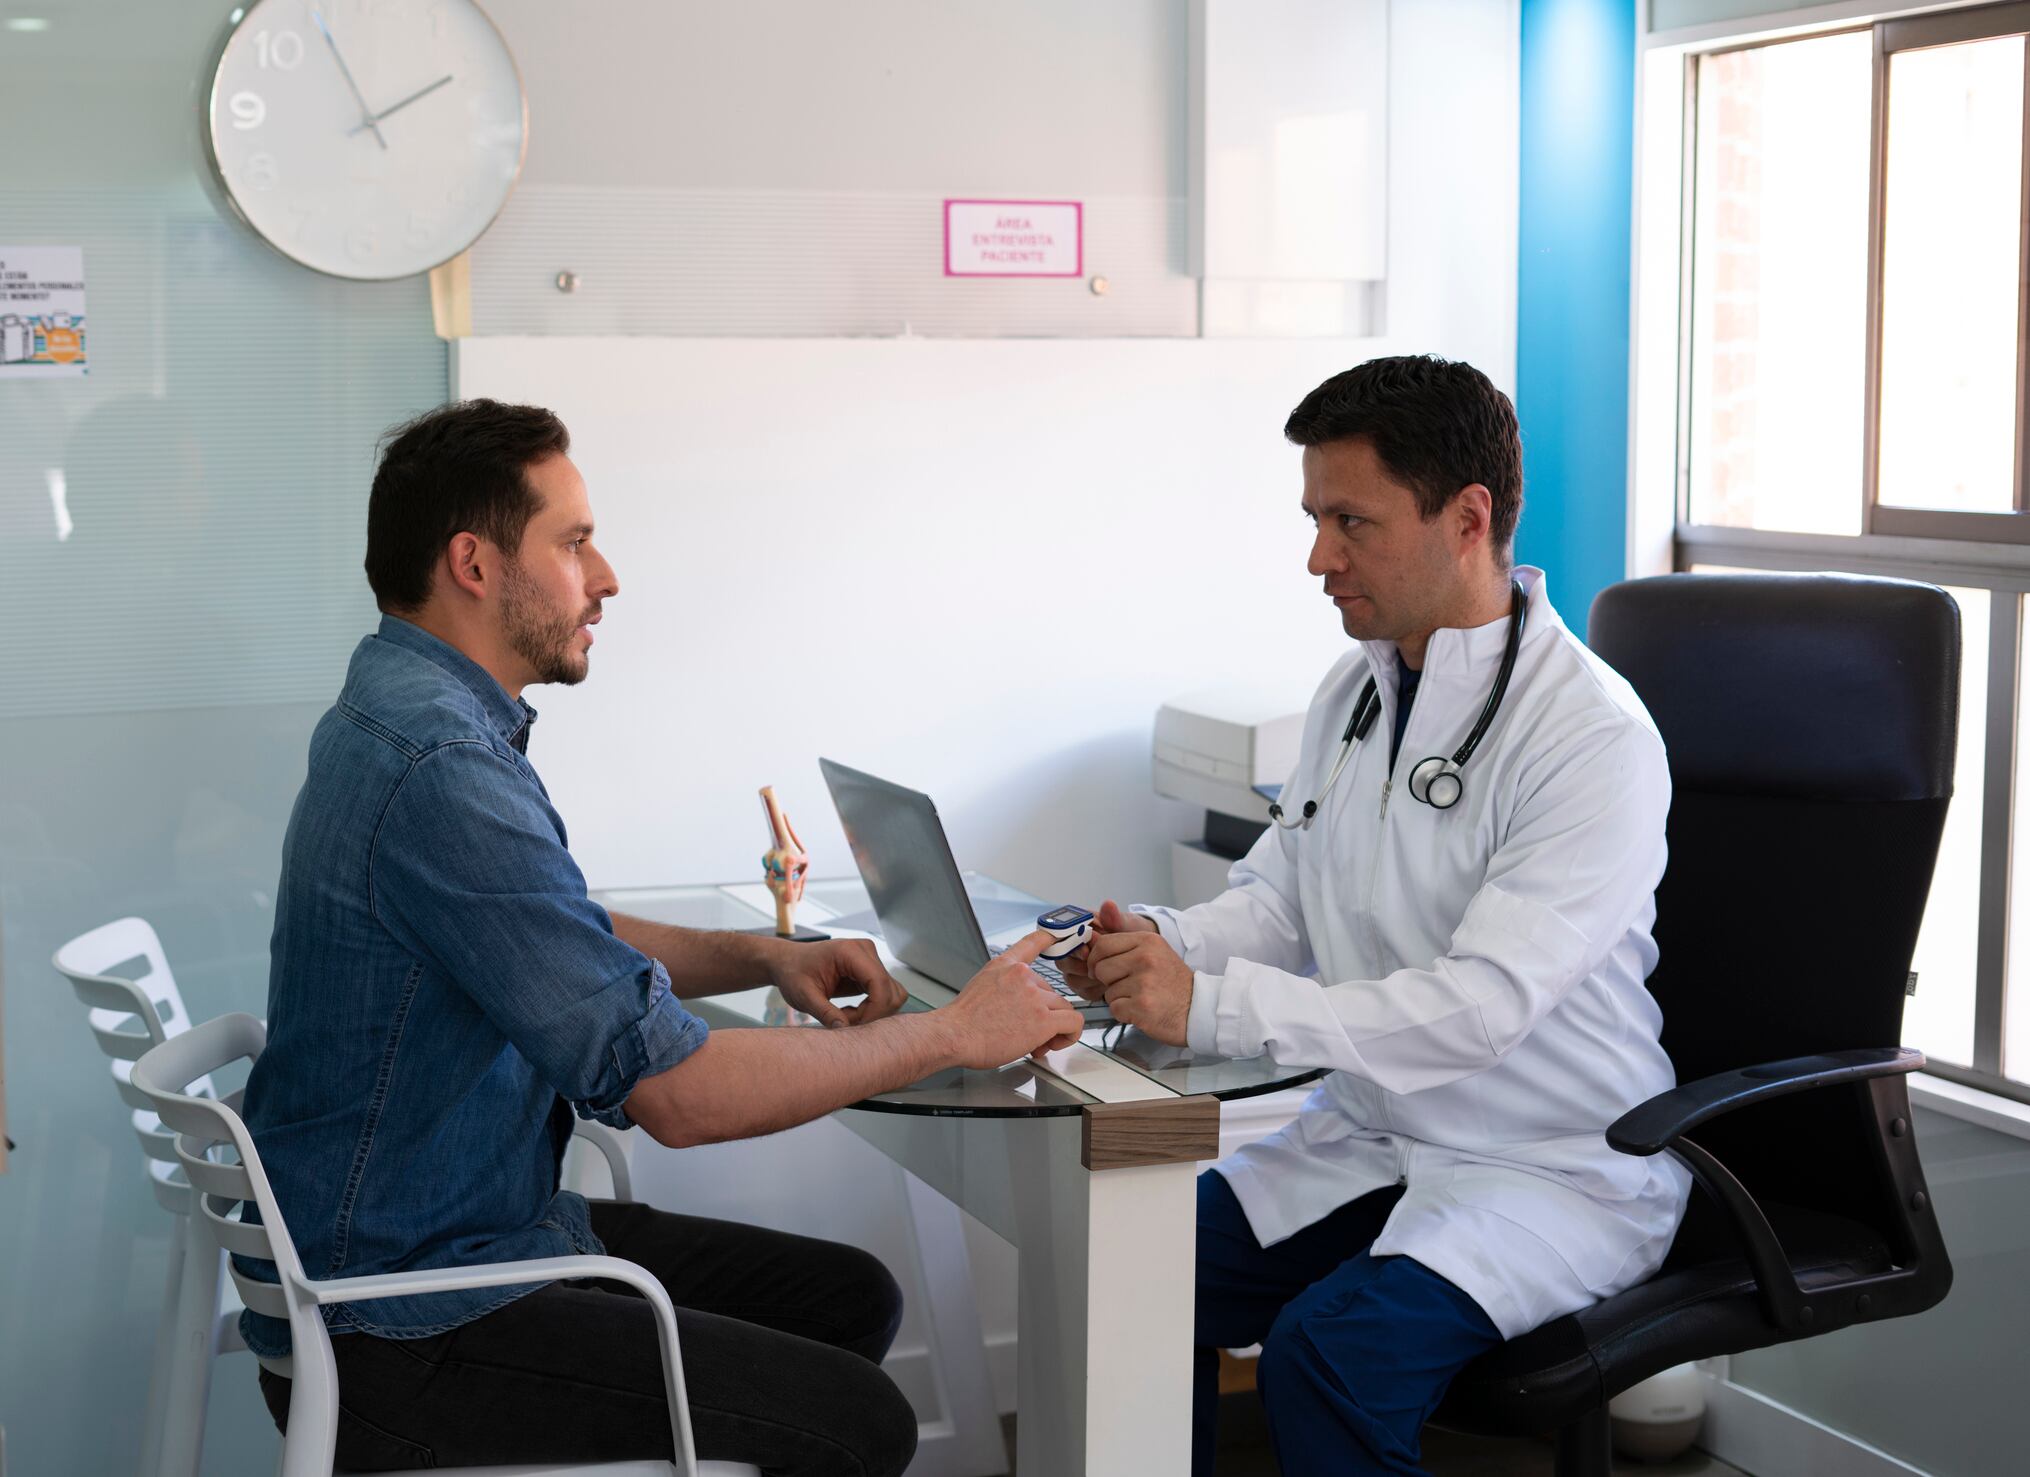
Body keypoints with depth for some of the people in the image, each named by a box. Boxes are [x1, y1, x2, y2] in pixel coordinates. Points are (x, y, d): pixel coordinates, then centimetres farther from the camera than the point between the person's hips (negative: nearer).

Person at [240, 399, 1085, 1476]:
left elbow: (567, 945, 24)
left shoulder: (404, 713, 8)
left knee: (849, 1297, 11)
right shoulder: (439, 766, -26)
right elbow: (677, 1093, -27)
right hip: (399, 1335, -10)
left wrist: (764, 959, 7)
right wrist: (957, 1032, -16)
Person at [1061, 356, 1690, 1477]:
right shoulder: (1356, 689, 8)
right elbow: (1275, 898, 12)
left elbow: (1479, 1006, -28)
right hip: (1369, 1137, 7)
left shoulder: (1594, 740, -19)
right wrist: (1162, 947, -11)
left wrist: (1210, 1007, -31)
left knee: (1329, 1351, -28)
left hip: (1552, 1172, -7)